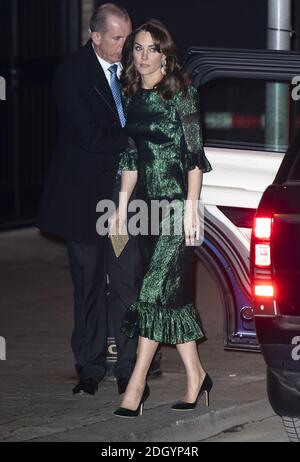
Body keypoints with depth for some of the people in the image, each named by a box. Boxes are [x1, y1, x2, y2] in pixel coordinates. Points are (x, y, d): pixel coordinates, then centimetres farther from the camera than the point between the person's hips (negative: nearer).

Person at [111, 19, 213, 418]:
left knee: (156, 289, -9)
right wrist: (122, 205, 12)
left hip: (177, 202, -7)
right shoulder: (134, 97, 11)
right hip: (149, 203, 7)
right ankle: (195, 376, 15)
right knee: (174, 293, 8)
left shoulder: (181, 93, -9)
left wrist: (192, 206, -16)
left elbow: (195, 153, -11)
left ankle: (136, 385, -10)